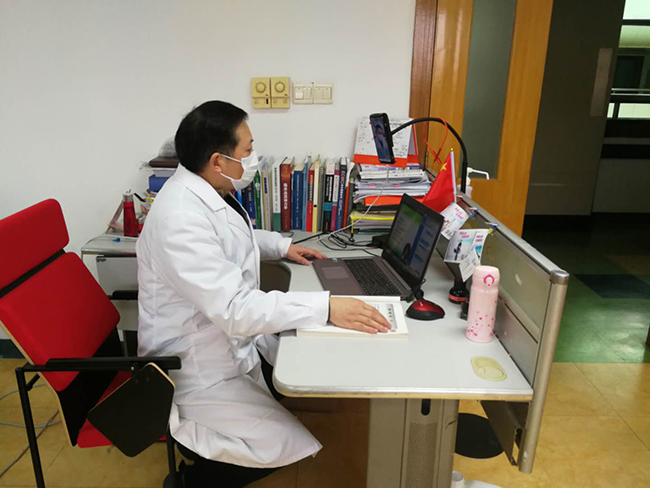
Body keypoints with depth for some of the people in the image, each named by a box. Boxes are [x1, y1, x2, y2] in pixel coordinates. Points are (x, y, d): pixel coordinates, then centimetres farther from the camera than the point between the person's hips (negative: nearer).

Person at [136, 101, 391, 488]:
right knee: (292, 447, -11)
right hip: (199, 370, -9)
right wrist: (326, 307, -35)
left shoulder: (208, 191, -1)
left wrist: (282, 246, 13)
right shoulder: (180, 219, -31)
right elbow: (235, 308, -35)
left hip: (232, 338, 10)